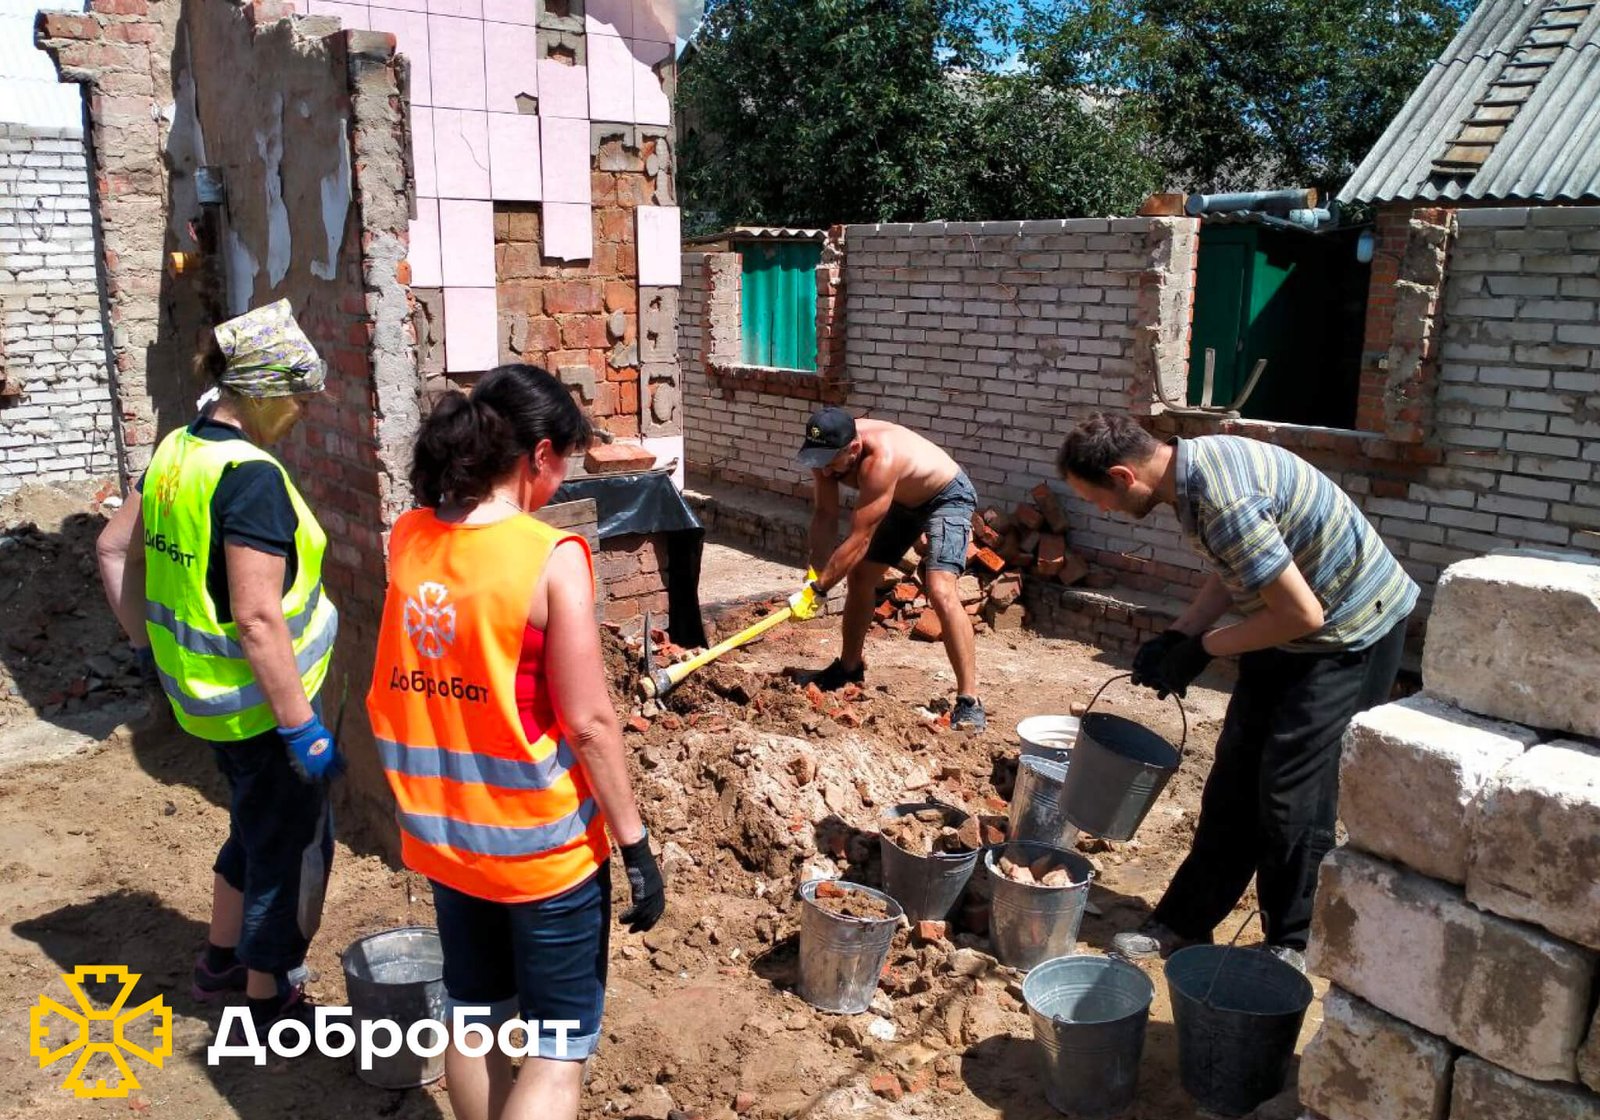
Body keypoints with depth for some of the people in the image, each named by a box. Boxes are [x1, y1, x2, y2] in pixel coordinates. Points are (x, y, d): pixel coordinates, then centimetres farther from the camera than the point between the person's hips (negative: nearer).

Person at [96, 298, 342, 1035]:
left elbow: (114, 548, 13)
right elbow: (257, 619, -27)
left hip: (202, 690, 9)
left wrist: (148, 645, 20)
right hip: (259, 700, -9)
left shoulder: (176, 451, 3)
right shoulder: (251, 476, -24)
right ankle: (268, 1004, 26)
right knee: (292, 845, 10)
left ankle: (220, 961, 44)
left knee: (259, 824, 27)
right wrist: (303, 728, -22)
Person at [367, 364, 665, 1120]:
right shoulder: (552, 557, -22)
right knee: (562, 1039, 11)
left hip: (444, 833, 6)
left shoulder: (409, 539, -5)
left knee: (474, 1012, 24)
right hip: (542, 845, -6)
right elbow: (587, 723, -20)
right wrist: (634, 843, -11)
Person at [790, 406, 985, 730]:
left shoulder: (880, 458, -41)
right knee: (859, 576, 9)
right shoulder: (826, 452, -20)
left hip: (948, 497, -8)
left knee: (940, 590, -25)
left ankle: (969, 701, -21)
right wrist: (814, 574, -24)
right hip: (904, 500, 8)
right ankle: (849, 667, 30)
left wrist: (817, 590, -35)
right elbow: (825, 514, -12)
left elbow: (859, 539, -38)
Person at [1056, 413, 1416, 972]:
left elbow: (1301, 614, -28)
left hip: (1352, 633, -9)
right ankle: (1184, 922, 20)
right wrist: (1176, 638, 0)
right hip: (1292, 630, 9)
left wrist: (1202, 648, -16)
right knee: (1234, 782, 10)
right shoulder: (1192, 466, -3)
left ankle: (1291, 947, 15)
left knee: (1293, 794, -4)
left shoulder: (1223, 501, -33)